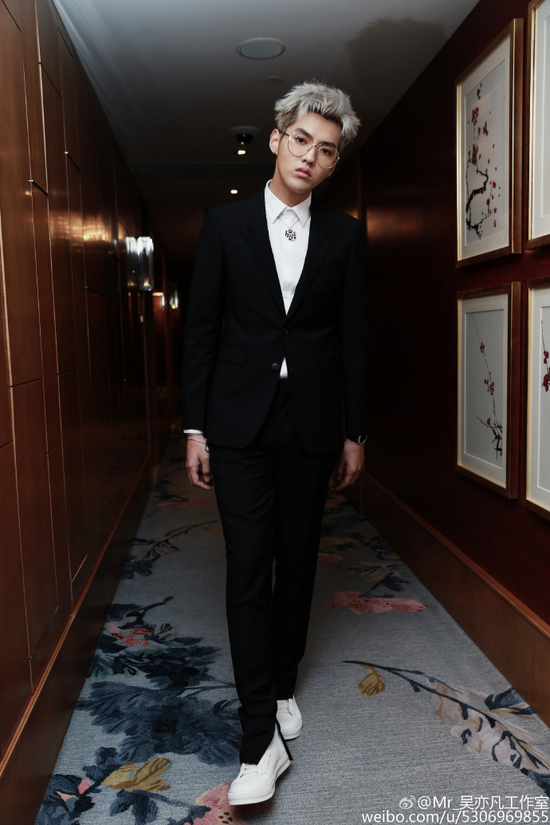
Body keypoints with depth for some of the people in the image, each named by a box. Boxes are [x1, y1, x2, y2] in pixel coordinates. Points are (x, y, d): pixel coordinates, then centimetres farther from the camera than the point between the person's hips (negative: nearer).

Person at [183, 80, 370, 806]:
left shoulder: (345, 236, 5)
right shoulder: (225, 223, 2)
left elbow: (354, 337, 6)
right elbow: (200, 328, 1)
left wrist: (355, 433, 5)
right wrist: (195, 428, -3)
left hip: (311, 424, 2)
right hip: (240, 421, -1)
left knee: (297, 561, 11)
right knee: (248, 569, -4)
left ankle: (283, 684, 33)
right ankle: (262, 737, 4)